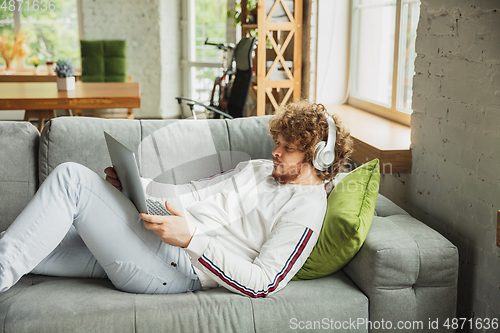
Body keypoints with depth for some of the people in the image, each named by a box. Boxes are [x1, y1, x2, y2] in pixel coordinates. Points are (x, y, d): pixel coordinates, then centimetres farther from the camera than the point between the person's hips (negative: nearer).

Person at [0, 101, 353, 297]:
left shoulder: (306, 208, -8)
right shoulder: (258, 168, 20)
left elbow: (264, 283, -18)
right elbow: (192, 191, 21)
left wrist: (191, 239, -25)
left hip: (174, 266, -8)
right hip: (161, 239, 9)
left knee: (72, 177, -17)